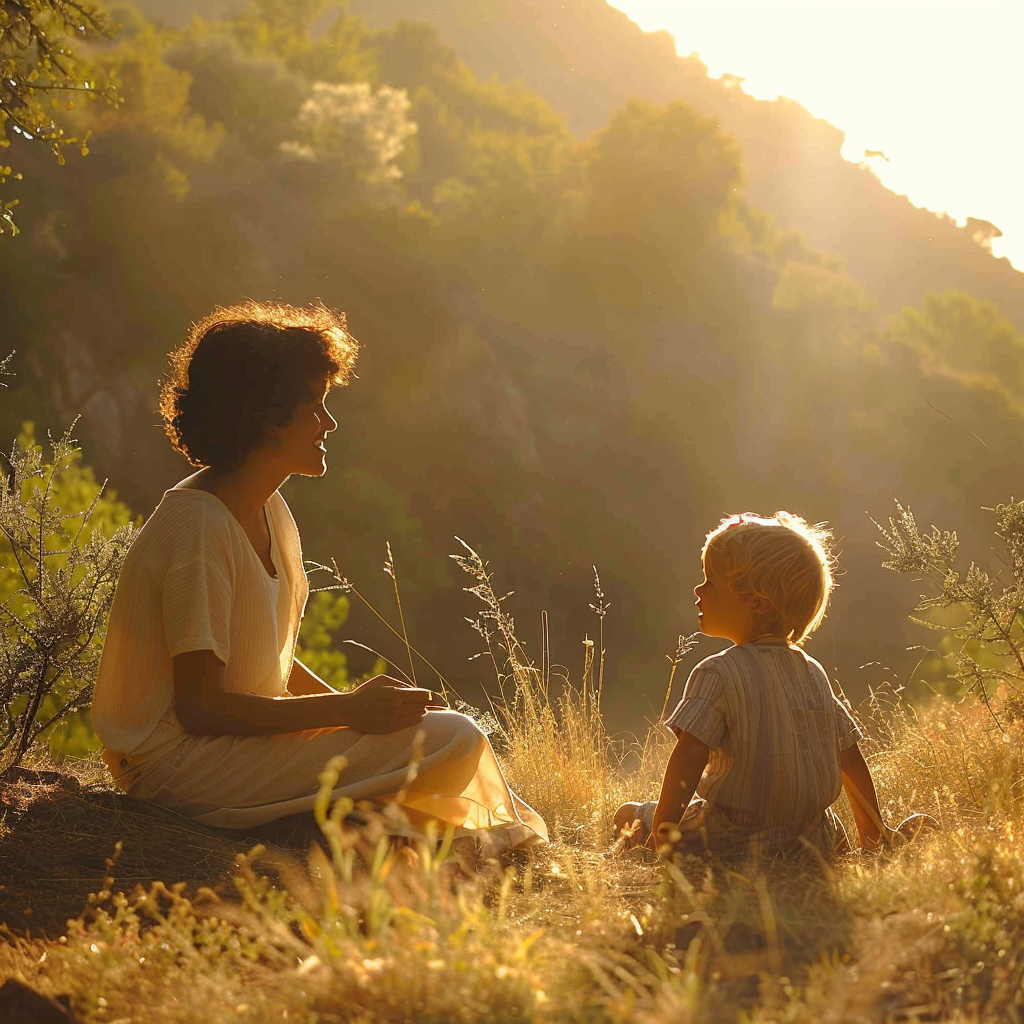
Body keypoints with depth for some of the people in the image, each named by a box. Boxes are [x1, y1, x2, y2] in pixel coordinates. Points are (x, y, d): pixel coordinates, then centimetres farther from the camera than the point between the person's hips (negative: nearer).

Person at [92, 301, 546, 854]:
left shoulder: (269, 514, 10)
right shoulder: (198, 528, -20)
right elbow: (200, 705, -23)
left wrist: (357, 704, 0)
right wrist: (350, 711, -20)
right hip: (182, 762, -10)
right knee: (451, 738, -18)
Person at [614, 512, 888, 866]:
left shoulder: (718, 673, -13)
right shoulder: (814, 673, 7)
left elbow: (690, 755, -21)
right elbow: (849, 756, 14)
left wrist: (661, 829, -14)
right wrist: (872, 832, 26)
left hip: (736, 841, -6)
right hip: (813, 842, 6)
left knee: (628, 813, 11)